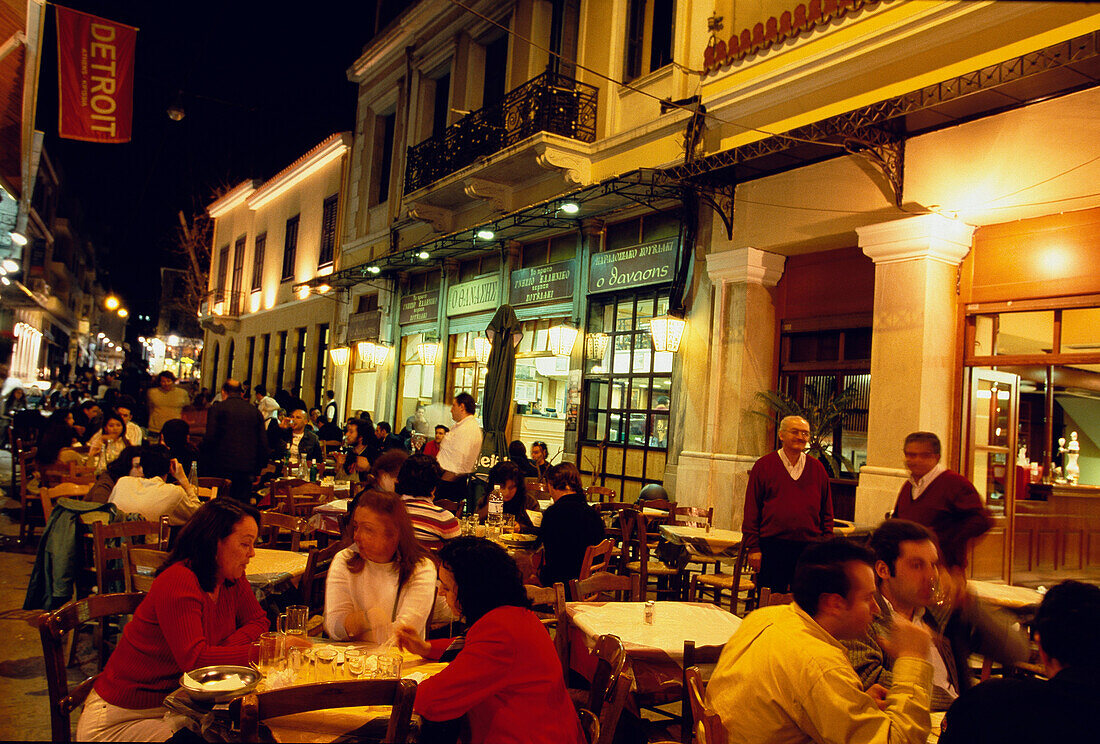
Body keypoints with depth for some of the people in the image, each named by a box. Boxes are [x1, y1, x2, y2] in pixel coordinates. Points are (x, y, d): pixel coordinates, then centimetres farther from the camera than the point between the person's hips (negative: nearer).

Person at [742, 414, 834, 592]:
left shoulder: (817, 469, 10)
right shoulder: (764, 466, 2)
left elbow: (827, 512, 14)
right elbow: (751, 510, 0)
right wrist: (753, 547, -4)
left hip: (809, 548, 2)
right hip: (772, 547, -2)